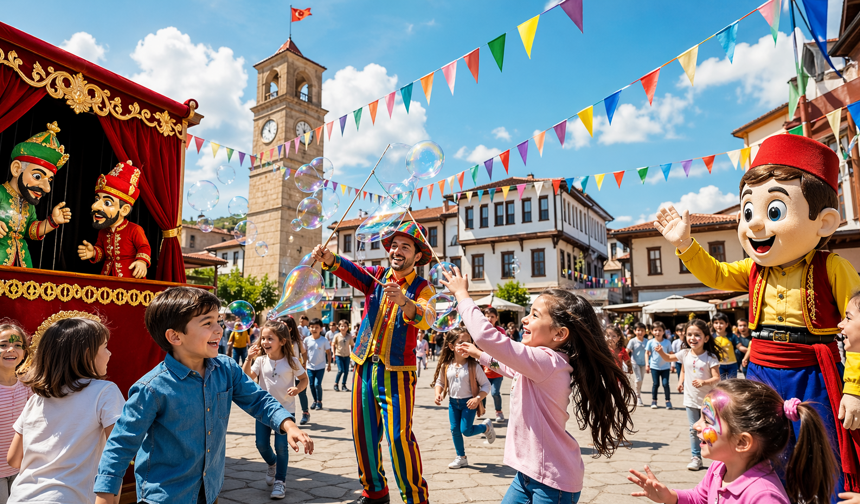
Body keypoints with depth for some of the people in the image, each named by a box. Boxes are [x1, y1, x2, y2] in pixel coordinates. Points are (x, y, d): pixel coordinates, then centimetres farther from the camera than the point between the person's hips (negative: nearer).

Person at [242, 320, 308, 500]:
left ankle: (279, 481, 13)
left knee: (281, 445, -4)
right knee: (261, 444, 8)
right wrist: (249, 359, -25)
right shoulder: (261, 360, -3)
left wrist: (297, 388, -20)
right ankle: (272, 464, 40)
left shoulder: (291, 361, -9)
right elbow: (247, 377, -14)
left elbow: (304, 379, 0)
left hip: (285, 409, -3)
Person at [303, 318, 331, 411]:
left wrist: (329, 364, 0)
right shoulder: (307, 340, -3)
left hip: (320, 366, -3)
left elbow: (328, 352, -1)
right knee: (312, 385, 9)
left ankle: (319, 402, 10)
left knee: (317, 384, -8)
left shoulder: (324, 340, -9)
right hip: (310, 366, 3)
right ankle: (315, 401, 27)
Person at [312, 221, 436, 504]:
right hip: (365, 366, 5)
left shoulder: (422, 289, -3)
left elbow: (426, 319, -23)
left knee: (399, 437, -9)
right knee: (363, 433, 11)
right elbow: (350, 270, -12)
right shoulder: (377, 276, 8)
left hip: (397, 371, -4)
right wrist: (329, 258, -33)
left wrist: (405, 302, -44)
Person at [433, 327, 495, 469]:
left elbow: (486, 384, -12)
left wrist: (477, 399, -25)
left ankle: (486, 426, 25)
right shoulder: (446, 366, -7)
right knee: (455, 430, 8)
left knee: (466, 430, -6)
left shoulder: (473, 366, -17)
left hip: (469, 402, -4)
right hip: (453, 402, 4)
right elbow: (439, 382, 8)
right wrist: (438, 394, -10)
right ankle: (461, 458, 27)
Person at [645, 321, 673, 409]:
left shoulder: (667, 343, -2)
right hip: (654, 367, 0)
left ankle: (668, 401, 12)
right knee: (655, 384, 4)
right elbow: (647, 353, 3)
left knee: (665, 384, -3)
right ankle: (654, 401, 16)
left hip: (665, 367, 0)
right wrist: (647, 364, -3)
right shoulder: (650, 342, -3)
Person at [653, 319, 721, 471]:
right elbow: (669, 358, 16)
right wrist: (661, 351, -3)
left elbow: (716, 378, -18)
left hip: (707, 400, -3)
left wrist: (704, 382, -35)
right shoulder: (685, 353, -2)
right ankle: (696, 457, 20)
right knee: (693, 430, 10)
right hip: (691, 399, 3)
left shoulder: (710, 357, -15)